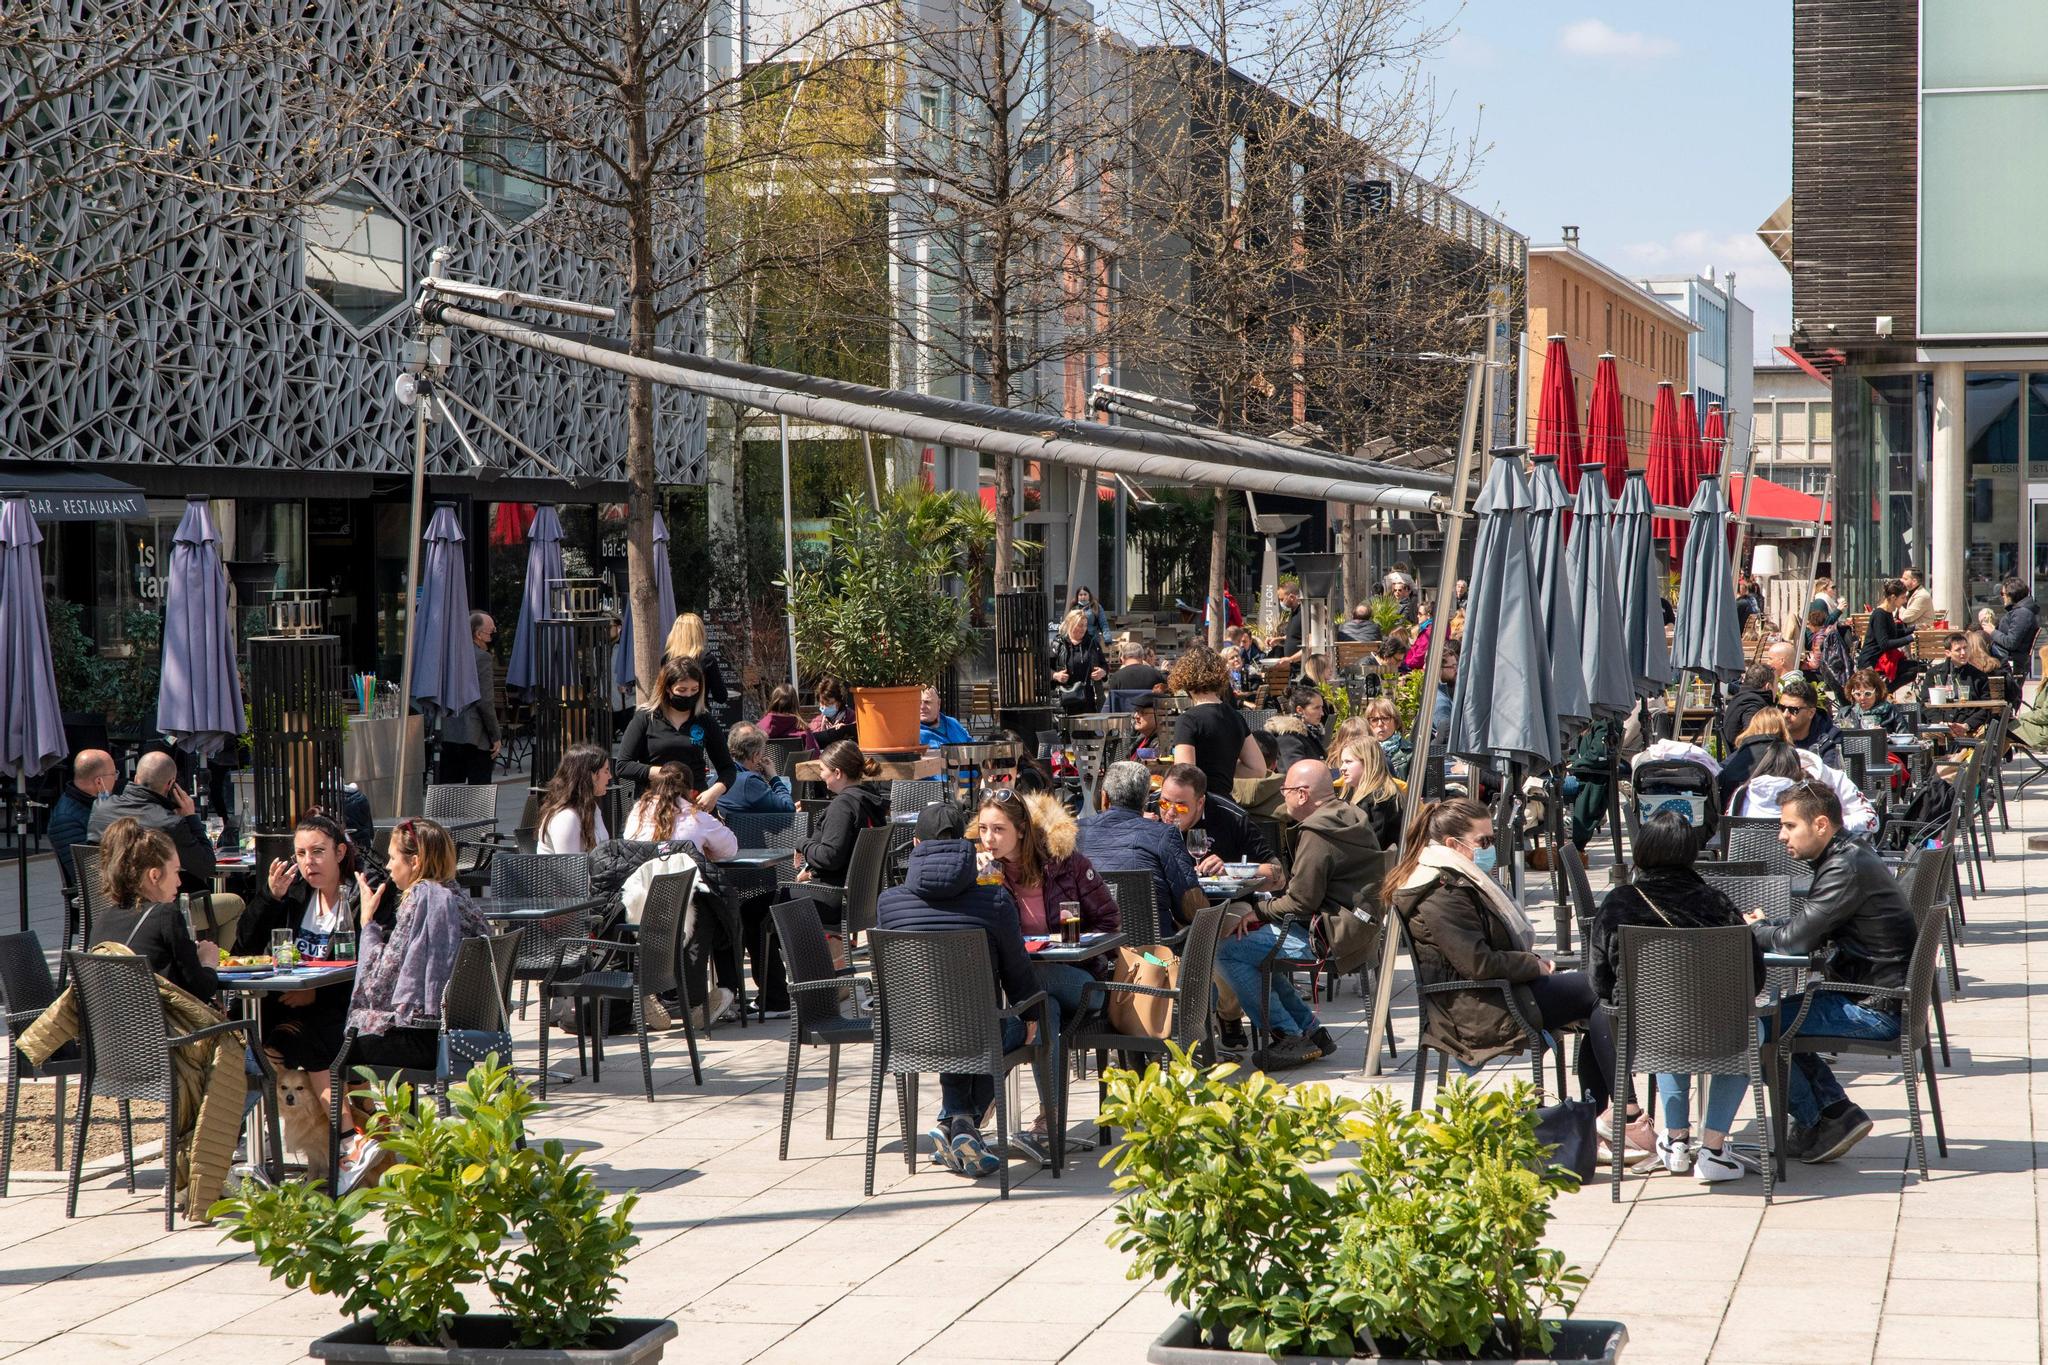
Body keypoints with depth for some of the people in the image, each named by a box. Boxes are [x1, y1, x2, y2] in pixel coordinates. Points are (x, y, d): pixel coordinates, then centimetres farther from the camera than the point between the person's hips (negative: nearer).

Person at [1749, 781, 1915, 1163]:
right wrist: (1767, 927, -1)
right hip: (1868, 994, 10)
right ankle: (1837, 1112, 12)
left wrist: (1756, 930, -3)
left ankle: (1814, 1126, 8)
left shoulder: (1847, 869, -20)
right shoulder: (1847, 858, 13)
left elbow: (1795, 940, -23)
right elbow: (1807, 932, 16)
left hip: (1875, 1010, -10)